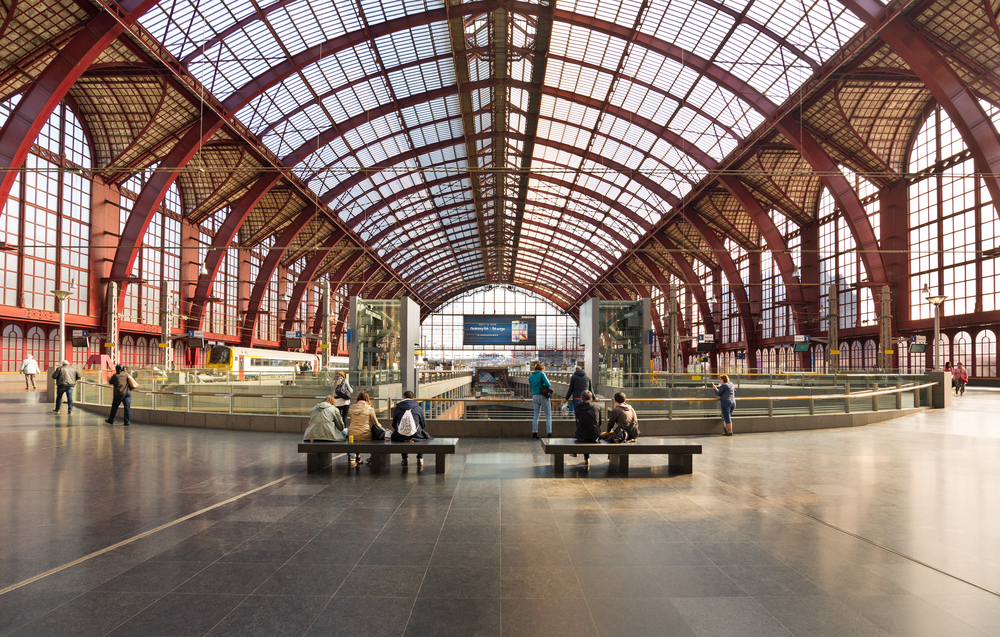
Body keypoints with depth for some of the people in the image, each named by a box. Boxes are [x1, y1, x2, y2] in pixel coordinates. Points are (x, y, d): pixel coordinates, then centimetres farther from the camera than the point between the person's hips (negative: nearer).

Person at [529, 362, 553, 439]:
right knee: (548, 416, 4)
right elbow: (548, 384, -13)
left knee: (536, 415, 12)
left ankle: (534, 433, 5)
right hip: (544, 396, -5)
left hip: (535, 397, 5)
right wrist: (549, 384, 9)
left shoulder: (530, 377, 10)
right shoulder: (542, 374, -6)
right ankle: (549, 434, -1)